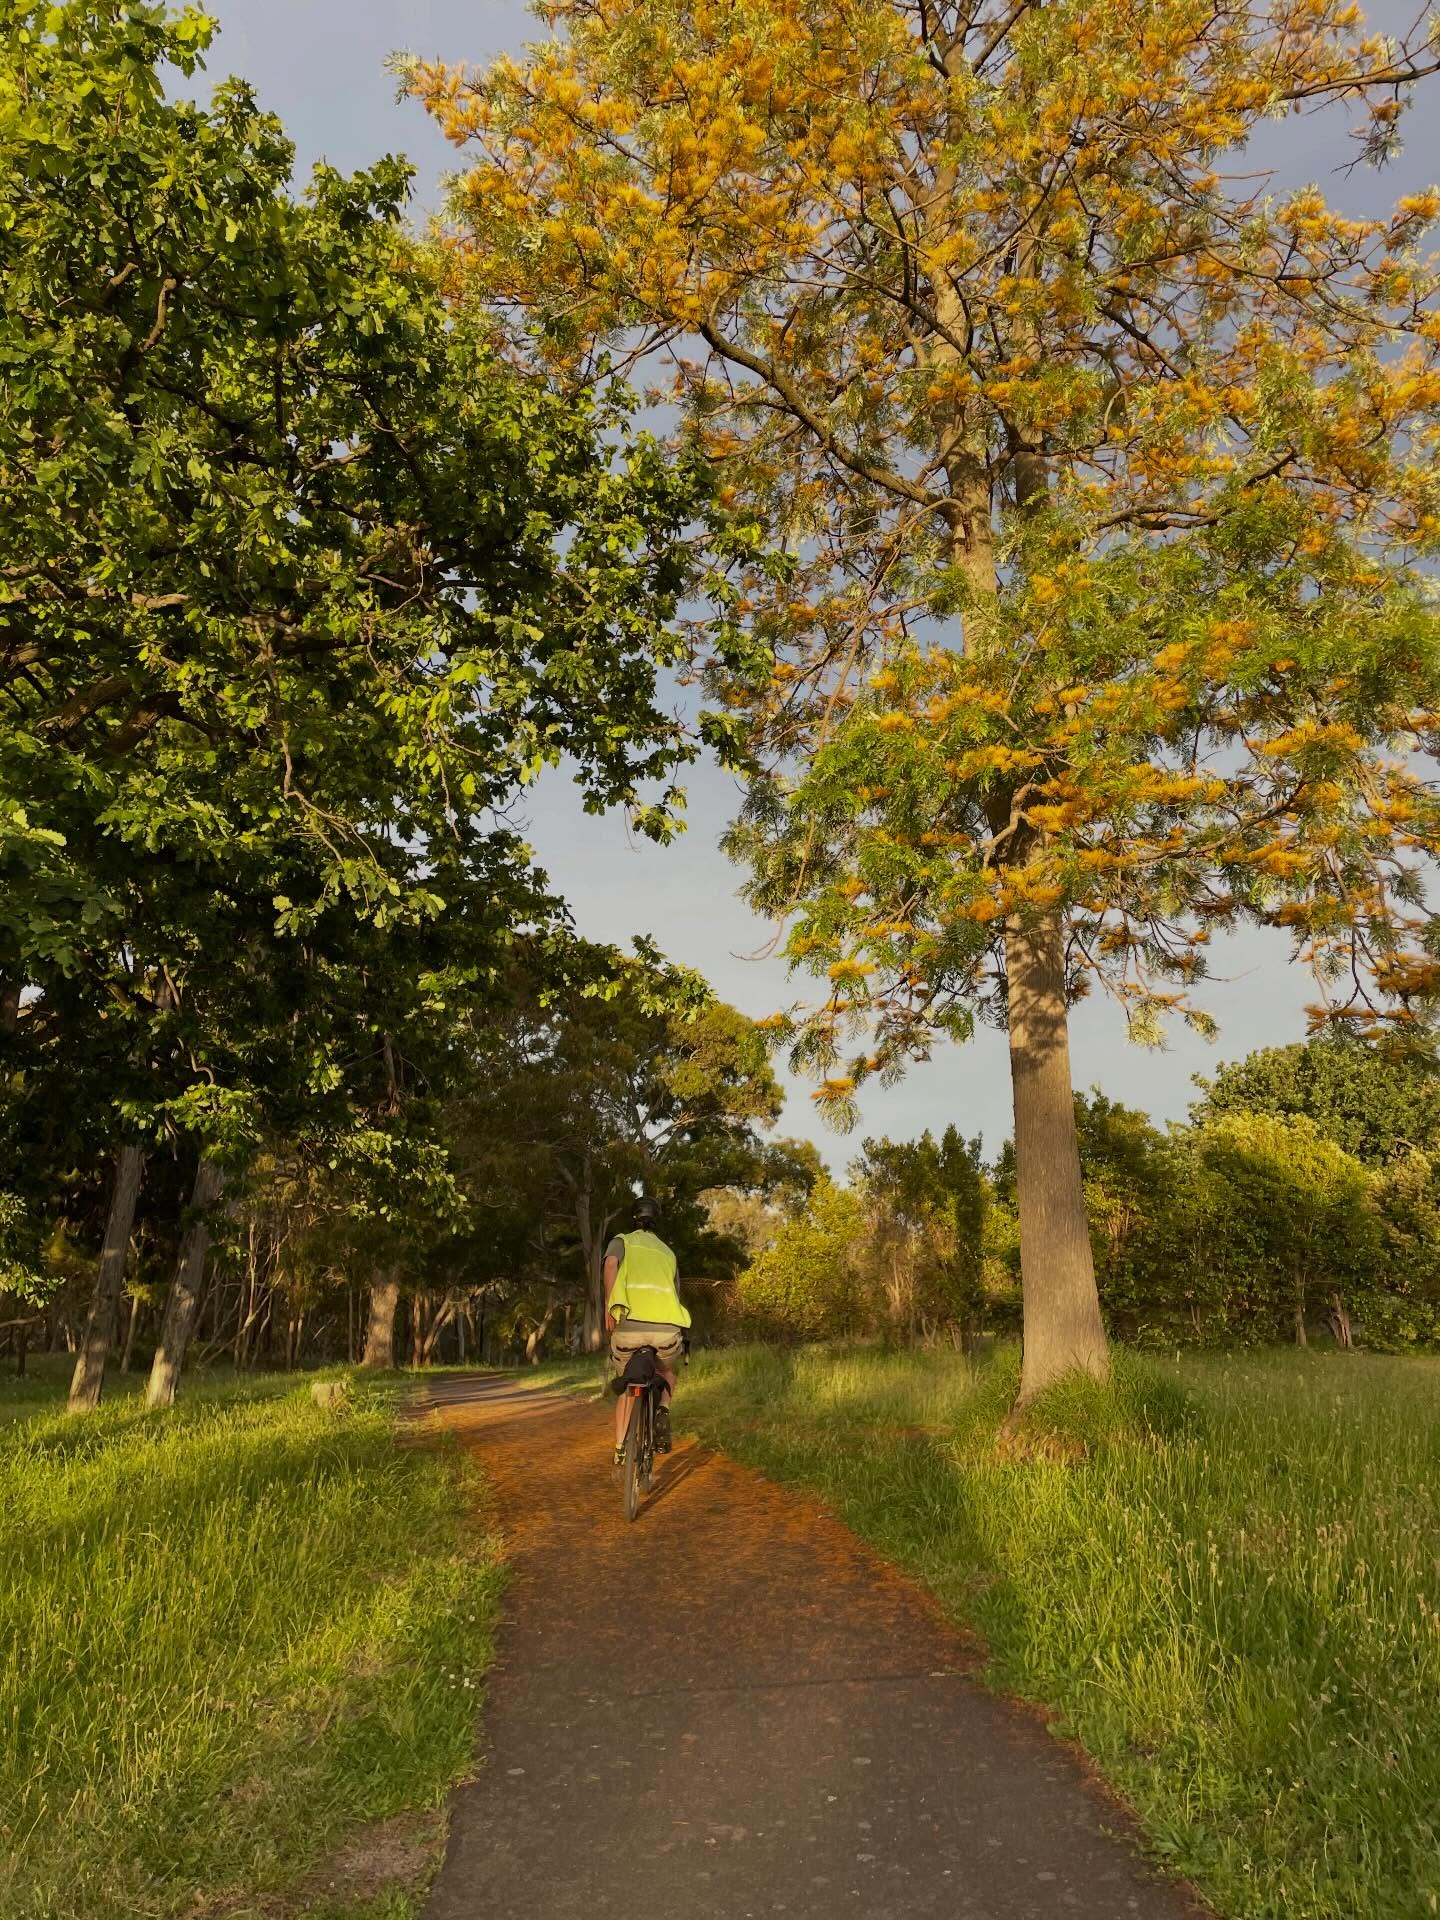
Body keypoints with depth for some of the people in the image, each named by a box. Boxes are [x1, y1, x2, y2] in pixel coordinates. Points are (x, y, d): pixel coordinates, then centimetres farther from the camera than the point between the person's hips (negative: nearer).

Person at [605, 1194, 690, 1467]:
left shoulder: (622, 1241, 17)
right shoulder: (668, 1253, 29)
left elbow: (611, 1263, -8)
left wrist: (608, 1306, -6)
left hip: (630, 1324, -2)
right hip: (667, 1327, 2)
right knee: (668, 1372, 30)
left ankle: (621, 1449, 17)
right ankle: (663, 1411, 3)